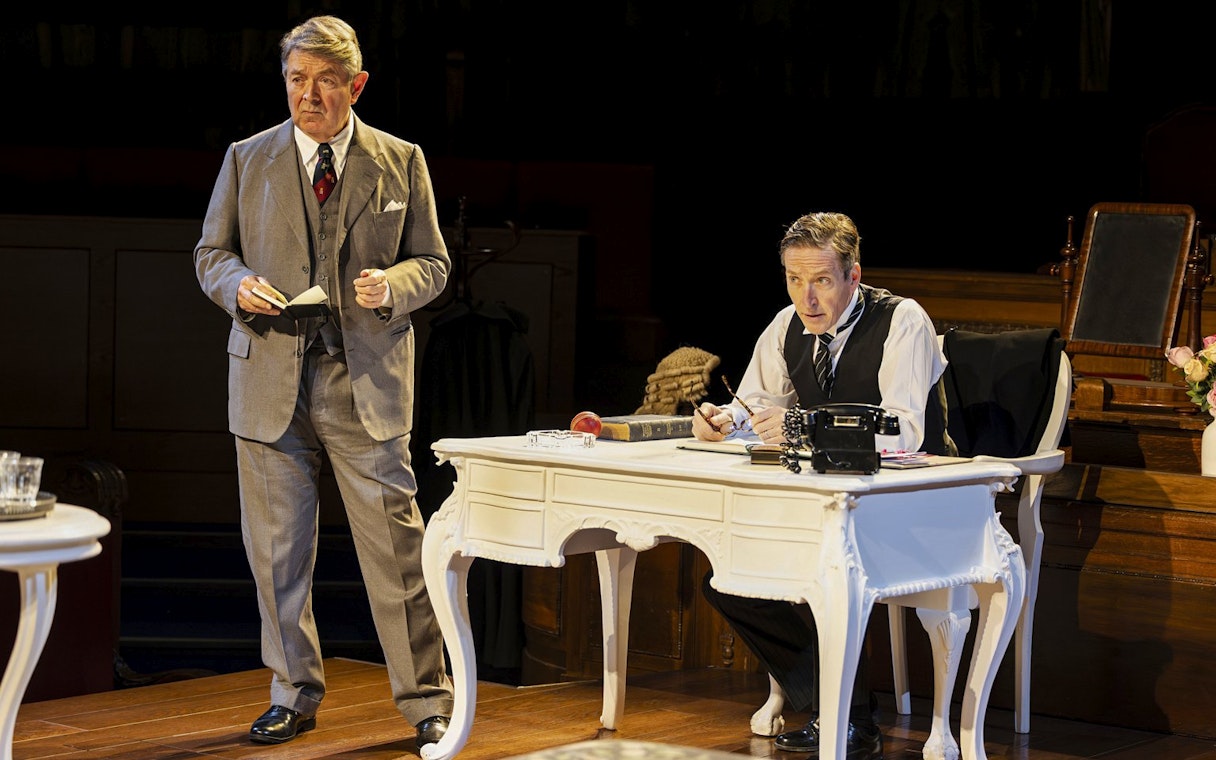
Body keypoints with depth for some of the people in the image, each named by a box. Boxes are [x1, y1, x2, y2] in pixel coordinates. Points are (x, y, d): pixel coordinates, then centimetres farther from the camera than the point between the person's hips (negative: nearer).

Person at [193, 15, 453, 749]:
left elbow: (433, 263, 9)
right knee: (277, 548, 7)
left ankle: (426, 700, 8)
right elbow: (211, 253, 14)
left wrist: (392, 286, -13)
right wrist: (238, 285, -9)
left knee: (395, 544, -3)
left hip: (366, 380, -1)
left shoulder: (401, 162, 6)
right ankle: (295, 691, 22)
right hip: (270, 379, 2)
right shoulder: (247, 159, 8)